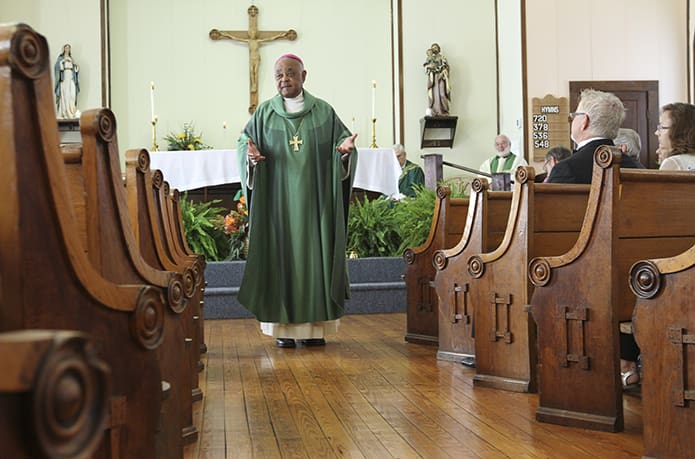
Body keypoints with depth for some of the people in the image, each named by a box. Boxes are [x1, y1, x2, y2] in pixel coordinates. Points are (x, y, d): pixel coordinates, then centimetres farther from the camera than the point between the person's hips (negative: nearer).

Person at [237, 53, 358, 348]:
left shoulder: (324, 112, 6)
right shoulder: (265, 113, 6)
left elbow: (341, 140, 7)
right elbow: (244, 141, 6)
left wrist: (345, 149, -16)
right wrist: (251, 156, -16)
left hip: (315, 200, 0)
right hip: (278, 199, 0)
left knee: (315, 254, 1)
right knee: (281, 254, -2)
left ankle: (315, 325, 7)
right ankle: (284, 326, 4)